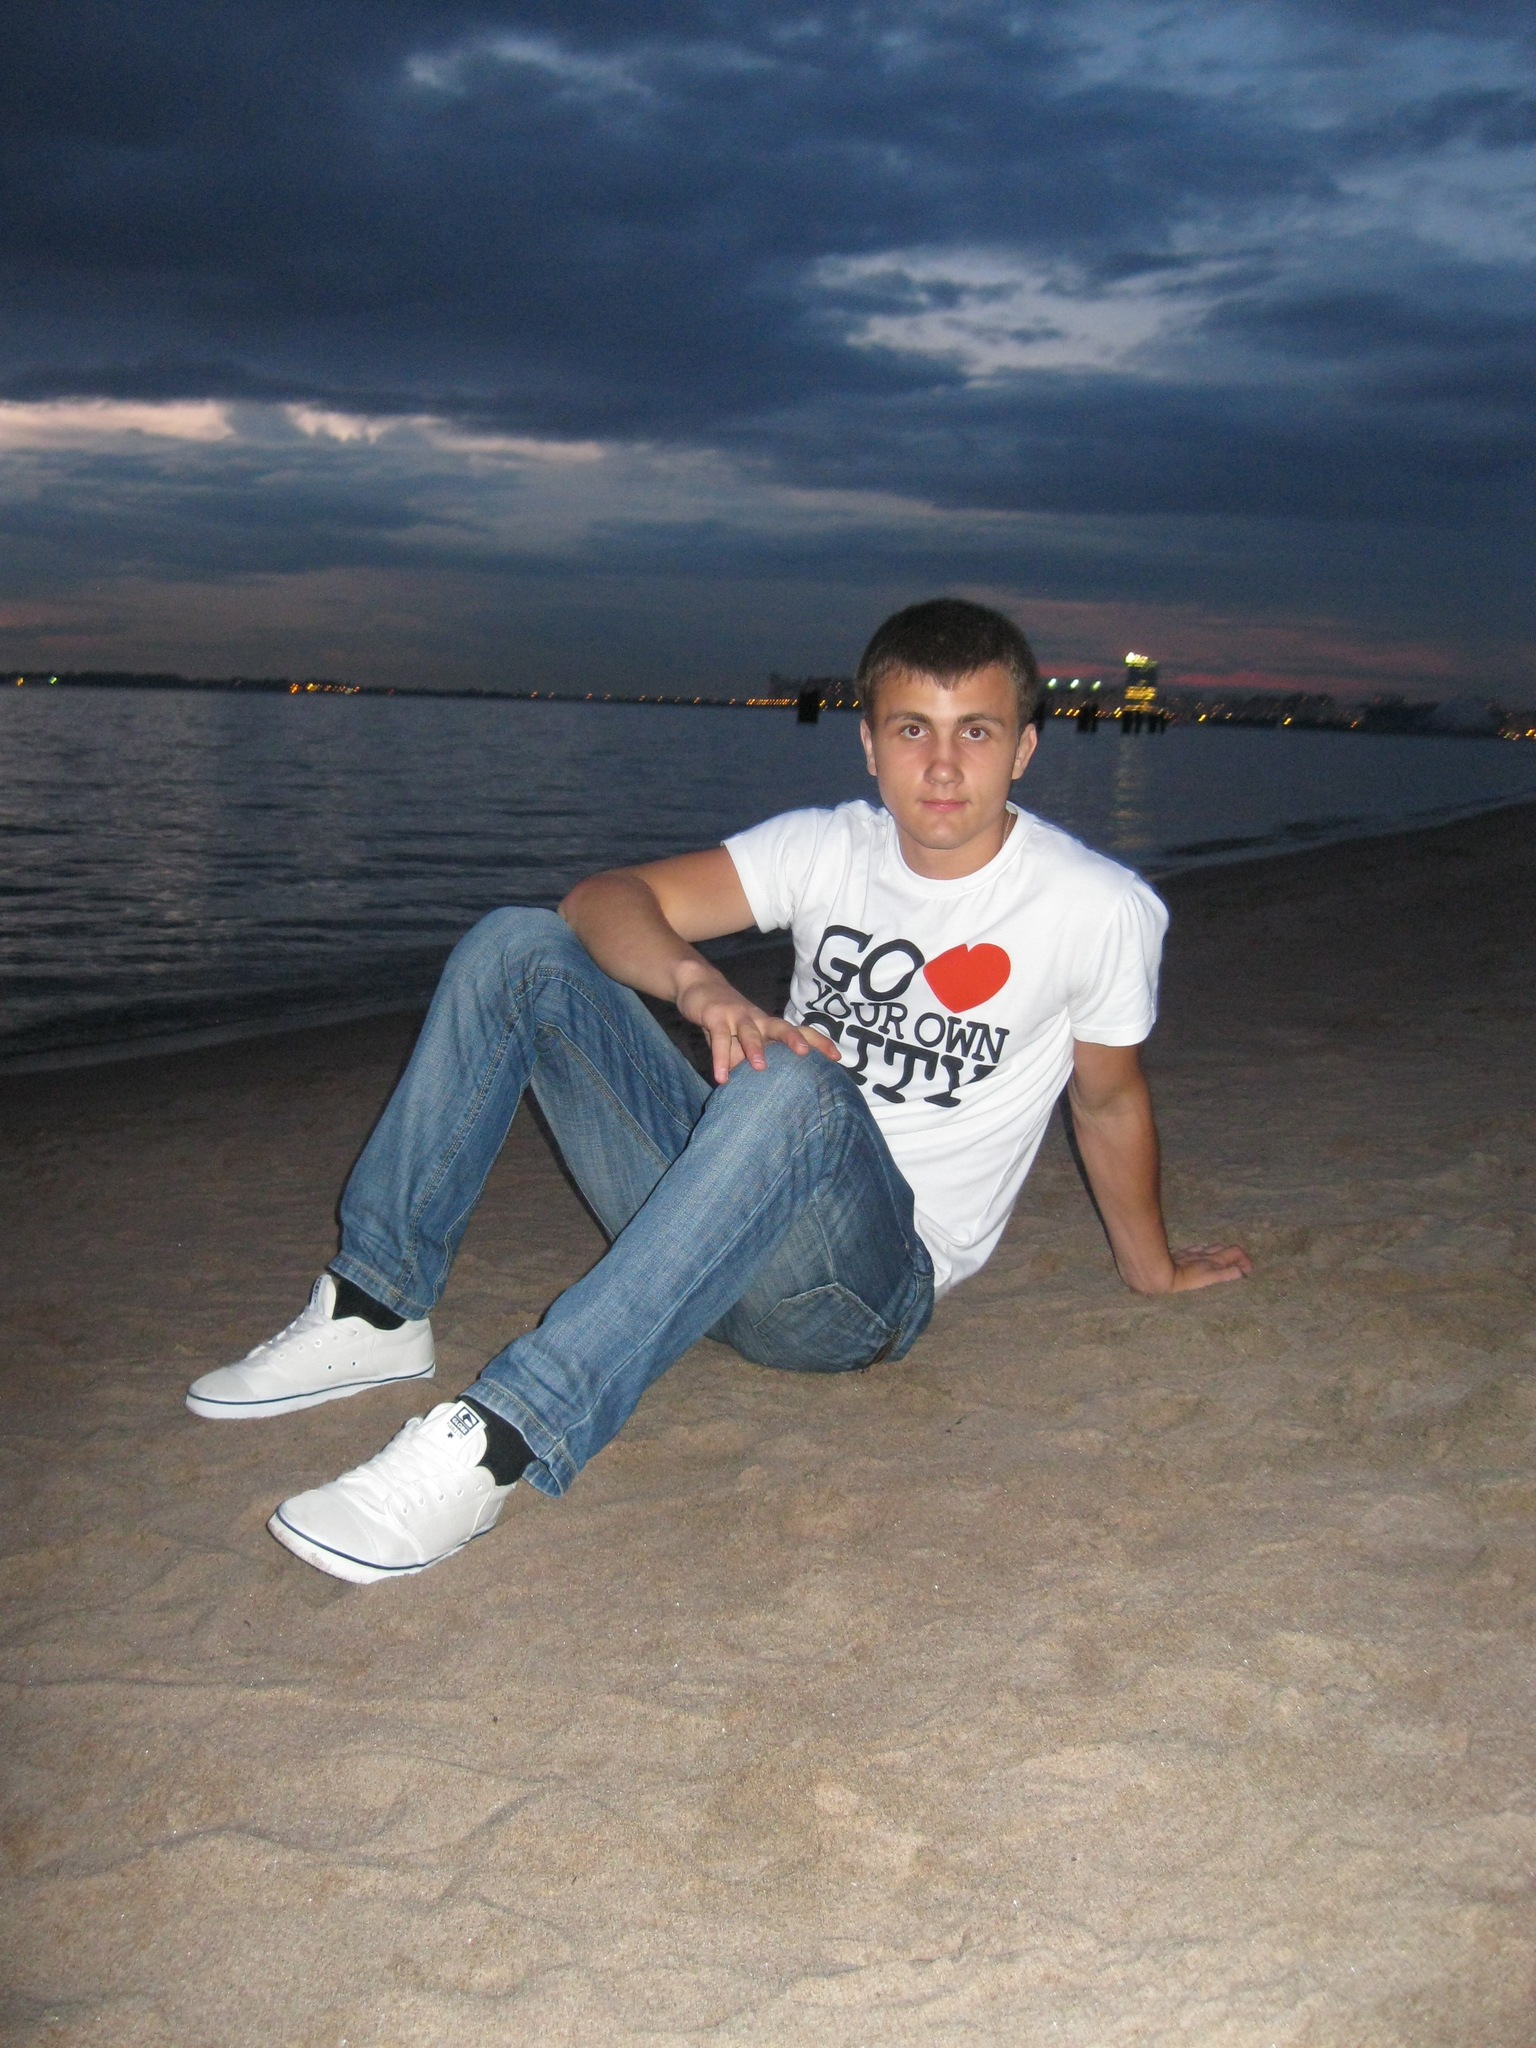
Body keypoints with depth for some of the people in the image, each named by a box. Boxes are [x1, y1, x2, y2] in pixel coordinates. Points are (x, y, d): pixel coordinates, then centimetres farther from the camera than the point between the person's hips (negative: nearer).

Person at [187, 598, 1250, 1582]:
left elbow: (1110, 1101, 9)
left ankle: (499, 1441, -44)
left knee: (798, 1088, -39)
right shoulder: (831, 847, 2)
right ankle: (378, 1308, -8)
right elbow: (604, 899, -7)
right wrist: (700, 982, -28)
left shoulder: (1102, 909, -8)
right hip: (723, 1223, 5)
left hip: (868, 1278, -4)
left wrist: (1154, 1267, 22)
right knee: (516, 946, -8)